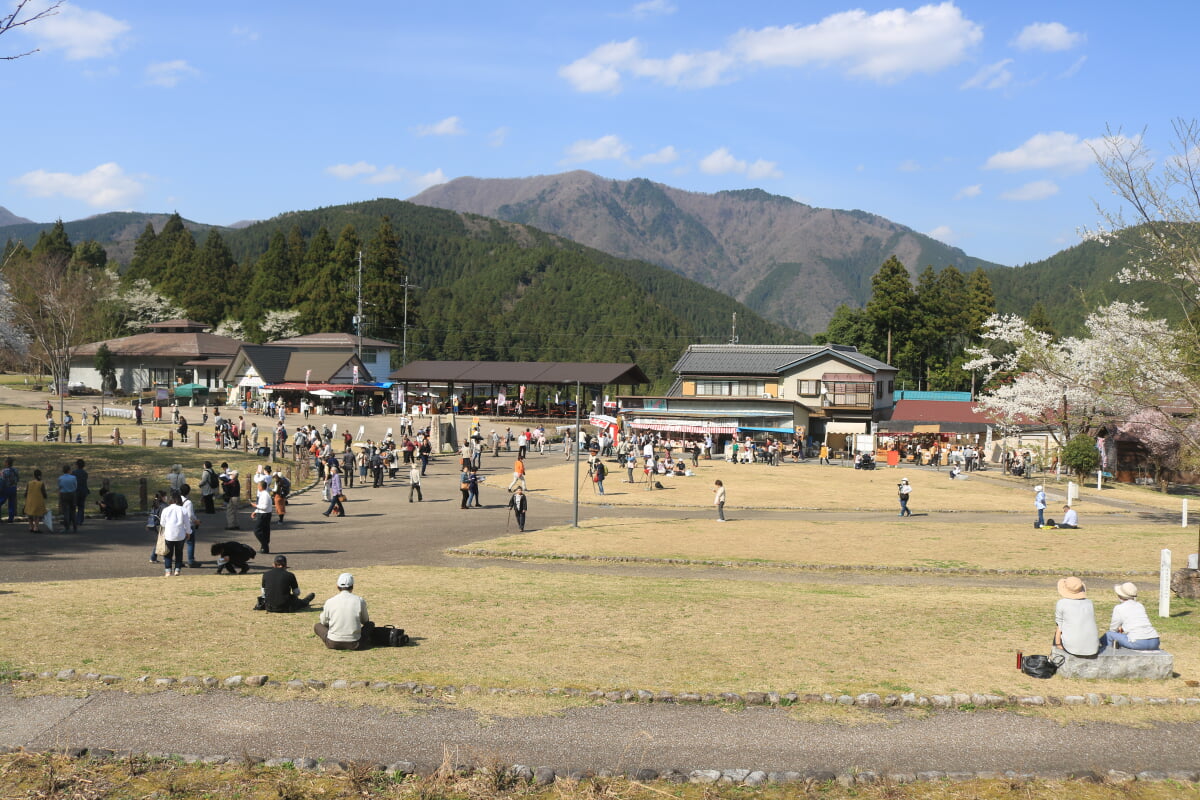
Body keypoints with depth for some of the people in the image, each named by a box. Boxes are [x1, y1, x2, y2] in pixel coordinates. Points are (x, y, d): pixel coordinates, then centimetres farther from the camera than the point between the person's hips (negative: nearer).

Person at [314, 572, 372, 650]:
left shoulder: (329, 602, -4)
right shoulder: (360, 601, -4)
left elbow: (323, 622, 13)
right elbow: (365, 621, 13)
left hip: (333, 644, -1)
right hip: (354, 645, 1)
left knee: (317, 626, 24)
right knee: (370, 624, 24)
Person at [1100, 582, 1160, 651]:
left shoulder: (1119, 608, 3)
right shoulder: (1140, 606, 19)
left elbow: (1113, 629, 13)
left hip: (1137, 643, -6)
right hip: (1154, 642, 6)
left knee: (1109, 635, 10)